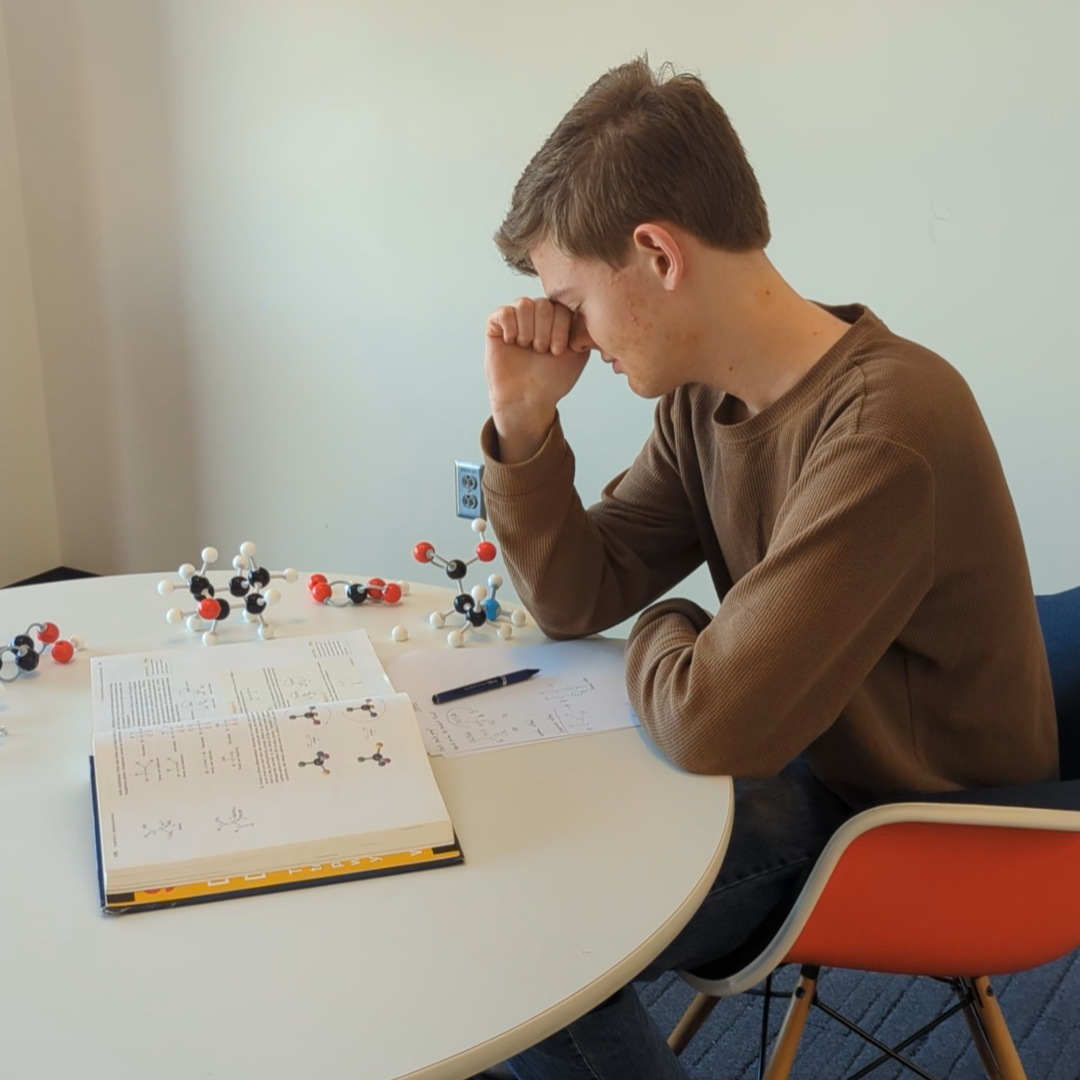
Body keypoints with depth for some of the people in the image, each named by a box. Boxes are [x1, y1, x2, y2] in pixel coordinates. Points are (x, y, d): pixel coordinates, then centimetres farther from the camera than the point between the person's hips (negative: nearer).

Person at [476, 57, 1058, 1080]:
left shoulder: (886, 429, -32)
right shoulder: (701, 398, -4)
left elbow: (711, 719, -32)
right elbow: (576, 597, 1)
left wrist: (660, 635, -10)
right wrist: (525, 422, -13)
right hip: (802, 760, 8)